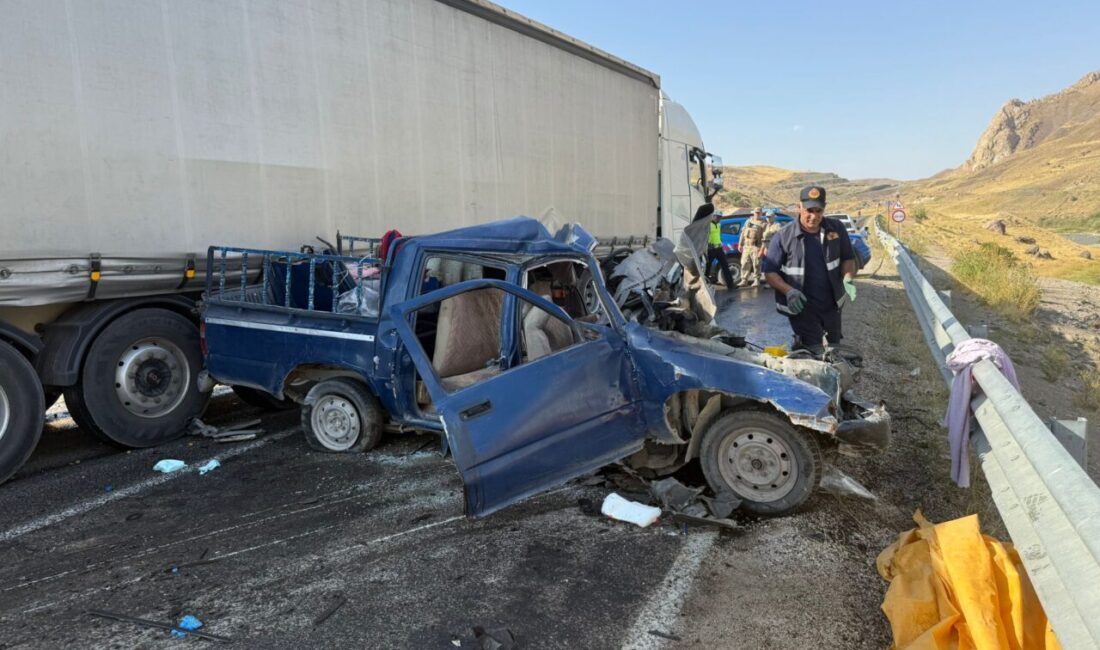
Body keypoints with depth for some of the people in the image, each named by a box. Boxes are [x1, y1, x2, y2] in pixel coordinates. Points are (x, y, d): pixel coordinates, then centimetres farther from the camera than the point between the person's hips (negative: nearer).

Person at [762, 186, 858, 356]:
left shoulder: (836, 229, -2)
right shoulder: (784, 236, -11)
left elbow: (848, 258, 9)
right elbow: (770, 272, -7)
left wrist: (848, 279, -11)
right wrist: (788, 291, -23)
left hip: (832, 305, 5)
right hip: (802, 307, -5)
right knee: (816, 354, -14)